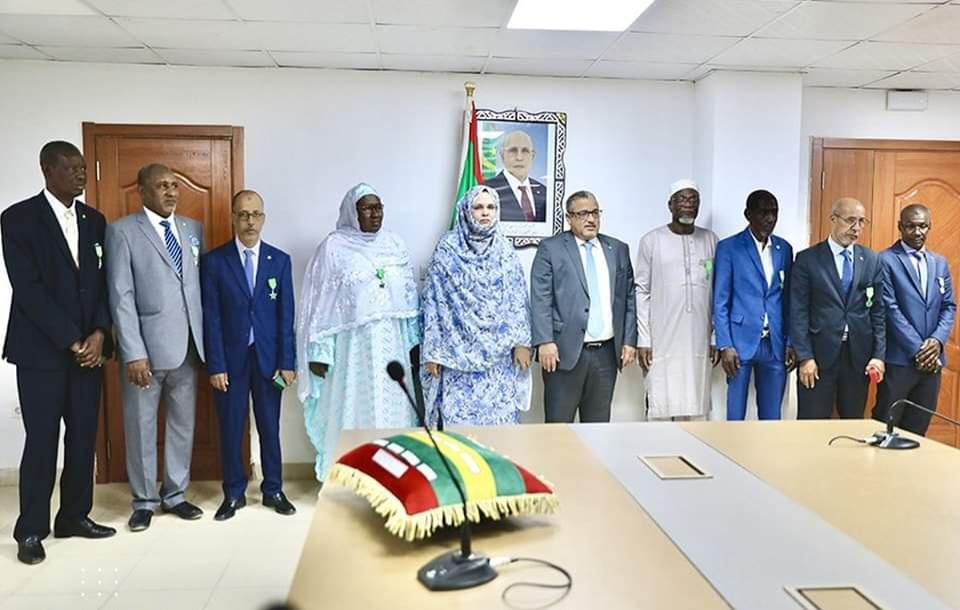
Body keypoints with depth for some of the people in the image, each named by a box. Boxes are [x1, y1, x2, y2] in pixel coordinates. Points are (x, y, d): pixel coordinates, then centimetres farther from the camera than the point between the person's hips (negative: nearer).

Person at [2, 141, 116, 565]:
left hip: (88, 346, 5)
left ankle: (75, 515, 22)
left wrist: (99, 332, -7)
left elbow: (103, 282, 7)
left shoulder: (94, 220, 10)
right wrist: (71, 340, -14)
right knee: (42, 441, 1)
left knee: (83, 437, 9)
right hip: (41, 348, -5)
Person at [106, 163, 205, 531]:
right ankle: (144, 501, 24)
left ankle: (174, 495, 28)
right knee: (141, 426, 8)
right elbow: (121, 296, -10)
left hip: (188, 345, 4)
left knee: (183, 424, 13)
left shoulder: (193, 229, 10)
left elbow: (200, 285, 10)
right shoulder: (122, 231, -5)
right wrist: (133, 352, -16)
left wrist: (206, 339, 4)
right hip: (146, 347, -4)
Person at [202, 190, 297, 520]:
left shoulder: (279, 260, 3)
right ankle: (234, 493, 23)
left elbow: (286, 315, 1)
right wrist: (215, 365, -8)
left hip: (268, 357, 1)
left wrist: (287, 362, -3)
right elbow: (211, 317, -3)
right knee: (230, 429, 7)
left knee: (269, 428, 10)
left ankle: (273, 490, 24)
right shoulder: (214, 261, -1)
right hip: (231, 358, -1)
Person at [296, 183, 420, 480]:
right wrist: (319, 353, -10)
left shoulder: (394, 243, 7)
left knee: (393, 409, 9)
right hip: (352, 344, -4)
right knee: (354, 412, 3)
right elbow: (319, 301, -6)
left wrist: (414, 342, 9)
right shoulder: (334, 246, -5)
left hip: (392, 344, 4)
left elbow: (409, 294, 11)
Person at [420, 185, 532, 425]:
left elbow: (519, 300, 7)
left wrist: (522, 342, -1)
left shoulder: (505, 251, 6)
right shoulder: (446, 250, -2)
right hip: (459, 354, -2)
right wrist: (431, 351, -5)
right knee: (460, 418, 0)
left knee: (502, 418, 5)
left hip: (500, 355, 3)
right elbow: (432, 301, -2)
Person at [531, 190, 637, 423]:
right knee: (559, 424, 1)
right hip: (564, 351, -4)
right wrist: (545, 342, -13)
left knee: (599, 423, 11)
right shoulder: (550, 248, 1)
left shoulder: (618, 250, 13)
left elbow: (628, 298, 13)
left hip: (606, 352, 4)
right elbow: (540, 299, -4)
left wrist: (629, 341, 6)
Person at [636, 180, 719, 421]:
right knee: (660, 408, 0)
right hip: (662, 341, -2)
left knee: (696, 409, 6)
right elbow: (642, 292, 0)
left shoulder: (710, 240, 8)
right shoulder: (651, 241, 0)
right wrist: (643, 339, -4)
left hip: (699, 341, 3)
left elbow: (717, 292, 9)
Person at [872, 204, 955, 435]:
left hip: (932, 359, 6)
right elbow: (890, 309, -11)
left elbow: (949, 306, 12)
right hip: (899, 358, -6)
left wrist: (937, 341, -6)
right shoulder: (886, 260, -6)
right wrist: (916, 349, -13)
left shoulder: (940, 263, 15)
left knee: (918, 428, 11)